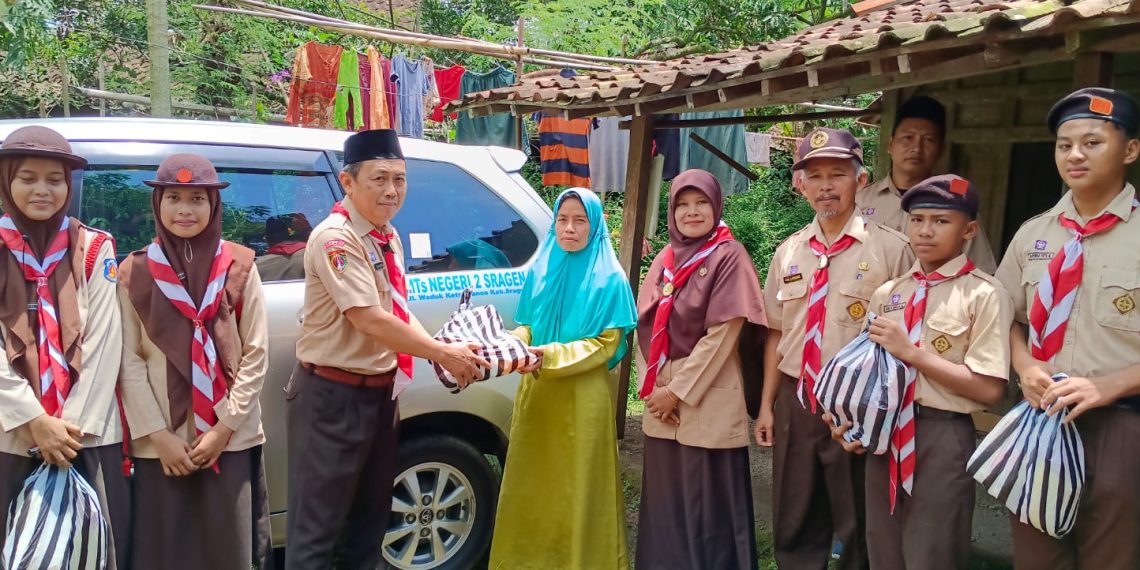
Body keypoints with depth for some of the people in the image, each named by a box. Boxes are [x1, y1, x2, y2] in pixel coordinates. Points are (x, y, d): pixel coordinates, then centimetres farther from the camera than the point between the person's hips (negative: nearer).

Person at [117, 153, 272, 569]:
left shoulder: (239, 266, 0)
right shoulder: (135, 272, 1)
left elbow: (256, 354, 0)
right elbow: (129, 362, -1)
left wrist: (226, 426, -7)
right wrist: (159, 435, -7)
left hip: (232, 440, 0)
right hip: (159, 444, 0)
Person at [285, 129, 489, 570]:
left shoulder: (388, 238, 7)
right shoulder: (334, 239, -20)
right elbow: (370, 320, -27)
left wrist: (443, 353, -8)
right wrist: (443, 354, -21)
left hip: (381, 392, 9)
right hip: (332, 396, -9)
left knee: (372, 516, 21)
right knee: (316, 527, 1)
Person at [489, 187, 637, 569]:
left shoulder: (609, 279, -6)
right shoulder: (540, 271, 8)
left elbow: (606, 344, -10)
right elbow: (526, 327, 14)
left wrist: (552, 355, -20)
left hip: (583, 397, -4)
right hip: (536, 391, 4)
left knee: (578, 487, 4)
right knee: (533, 483, 10)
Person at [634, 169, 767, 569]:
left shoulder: (729, 257, -7)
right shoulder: (665, 259, 11)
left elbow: (724, 332, -13)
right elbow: (646, 326, 11)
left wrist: (678, 390, -13)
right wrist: (652, 386, -1)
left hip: (707, 401, -6)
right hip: (660, 400, 6)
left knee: (708, 501, 1)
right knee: (667, 498, 11)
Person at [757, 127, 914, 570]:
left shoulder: (890, 248, -8)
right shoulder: (788, 252, 6)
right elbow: (776, 334, 10)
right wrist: (767, 404, 9)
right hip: (796, 404, 4)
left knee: (860, 528, 12)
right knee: (793, 525, 16)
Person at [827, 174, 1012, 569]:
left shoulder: (983, 295, -9)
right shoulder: (887, 294, 10)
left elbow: (988, 389, -15)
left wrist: (911, 352, -16)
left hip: (942, 439, -6)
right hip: (883, 434, 6)